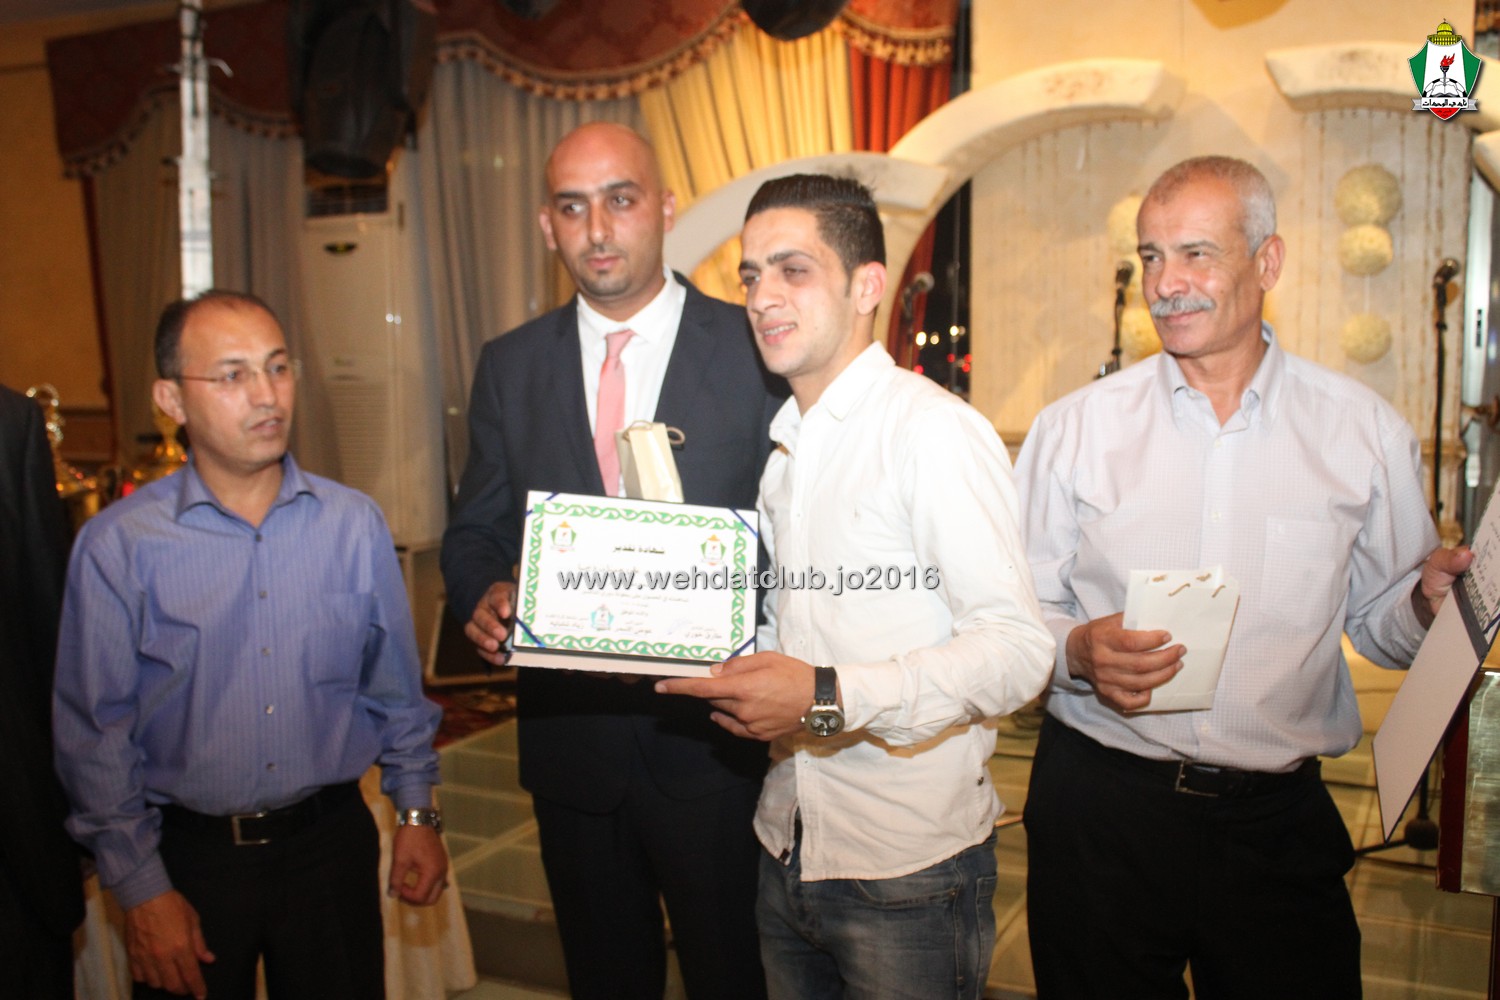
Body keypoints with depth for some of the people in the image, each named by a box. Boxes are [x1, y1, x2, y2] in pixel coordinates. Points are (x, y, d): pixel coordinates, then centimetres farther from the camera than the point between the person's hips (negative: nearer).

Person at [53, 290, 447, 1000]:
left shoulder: (355, 524, -3)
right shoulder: (116, 546, -9)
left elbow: (395, 687, 5)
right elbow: (94, 734, -5)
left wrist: (417, 812, 7)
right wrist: (140, 889, -6)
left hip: (332, 842, 2)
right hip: (188, 854, -1)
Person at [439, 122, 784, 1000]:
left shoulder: (759, 349, -6)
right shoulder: (510, 366, 4)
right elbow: (474, 533, 8)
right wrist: (487, 596, -13)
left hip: (715, 740, -2)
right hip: (569, 739, 3)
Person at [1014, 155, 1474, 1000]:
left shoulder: (1366, 432, 2)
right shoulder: (1074, 428, -1)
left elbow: (1376, 617, 8)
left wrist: (1431, 599, -12)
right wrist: (1079, 651, -19)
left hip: (1279, 821, 1)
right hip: (1098, 810, 0)